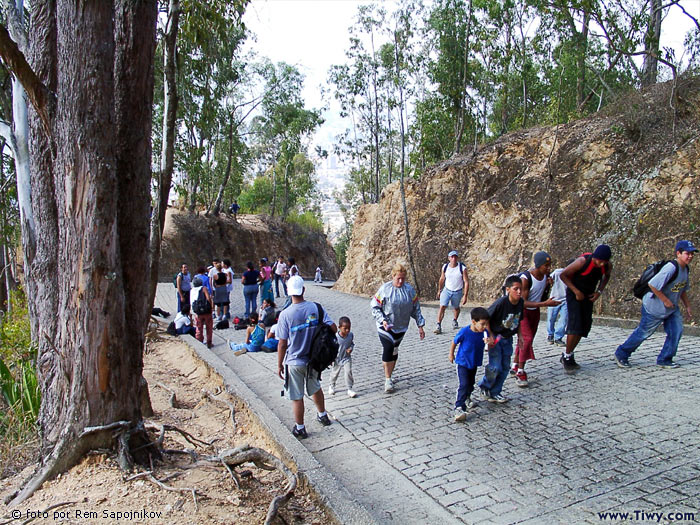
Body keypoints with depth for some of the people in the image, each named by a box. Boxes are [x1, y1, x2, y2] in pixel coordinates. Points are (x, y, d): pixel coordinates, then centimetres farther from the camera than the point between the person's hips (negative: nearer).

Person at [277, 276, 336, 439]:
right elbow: (333, 328, -10)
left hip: (294, 363, -4)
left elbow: (282, 344, -15)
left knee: (297, 397, 11)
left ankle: (300, 429, 25)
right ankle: (322, 416, 46)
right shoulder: (316, 308, -10)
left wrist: (279, 365, -3)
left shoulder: (285, 314, -19)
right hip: (313, 359, 4)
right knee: (315, 388, 27)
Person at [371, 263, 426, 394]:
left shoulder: (409, 289, -3)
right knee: (388, 348, -16)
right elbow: (375, 307, -5)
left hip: (401, 327, 3)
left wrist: (420, 326, 3)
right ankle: (387, 379, -5)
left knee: (394, 351, 11)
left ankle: (388, 376, 27)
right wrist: (383, 320, -18)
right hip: (385, 327, -3)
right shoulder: (384, 289, -11)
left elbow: (416, 309, 5)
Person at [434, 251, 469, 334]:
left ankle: (455, 321, 46)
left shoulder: (462, 268, -16)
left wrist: (465, 295, -18)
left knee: (456, 308, 18)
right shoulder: (445, 267, -7)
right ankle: (438, 326, -13)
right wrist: (439, 290, 16)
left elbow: (466, 282, -14)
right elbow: (442, 279, 8)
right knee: (442, 306, -14)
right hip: (446, 290, 1)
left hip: (457, 292, -1)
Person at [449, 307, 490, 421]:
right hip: (462, 362, -5)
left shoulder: (484, 332, -14)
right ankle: (458, 408, -12)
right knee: (464, 384, -15)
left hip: (474, 363, 5)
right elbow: (454, 342, -10)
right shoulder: (464, 332, -25)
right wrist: (451, 354, 2)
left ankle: (467, 399, 49)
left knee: (471, 383, 22)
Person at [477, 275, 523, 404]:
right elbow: (486, 318, -17)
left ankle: (495, 392, 23)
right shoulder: (501, 302, -24)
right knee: (495, 367, -9)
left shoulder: (521, 302, -5)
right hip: (495, 338, -6)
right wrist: (490, 335, -18)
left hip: (508, 339, 6)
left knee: (505, 367, 9)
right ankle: (484, 387, 17)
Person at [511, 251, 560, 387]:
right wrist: (545, 303, -33)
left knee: (525, 339, 12)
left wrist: (548, 286, -10)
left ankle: (515, 366, 27)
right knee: (527, 339, -18)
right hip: (522, 311, -7)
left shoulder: (546, 275, -5)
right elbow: (523, 302, -27)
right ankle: (520, 372, -11)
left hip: (535, 311, 7)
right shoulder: (526, 278, -26)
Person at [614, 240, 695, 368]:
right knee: (644, 332, 2)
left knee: (676, 331, 1)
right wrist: (665, 300, -25)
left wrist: (687, 306, 14)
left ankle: (665, 359, 16)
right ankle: (621, 354, 17)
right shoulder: (671, 268, -26)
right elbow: (653, 284, -32)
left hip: (672, 309, 9)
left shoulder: (686, 269, 5)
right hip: (654, 308, -9)